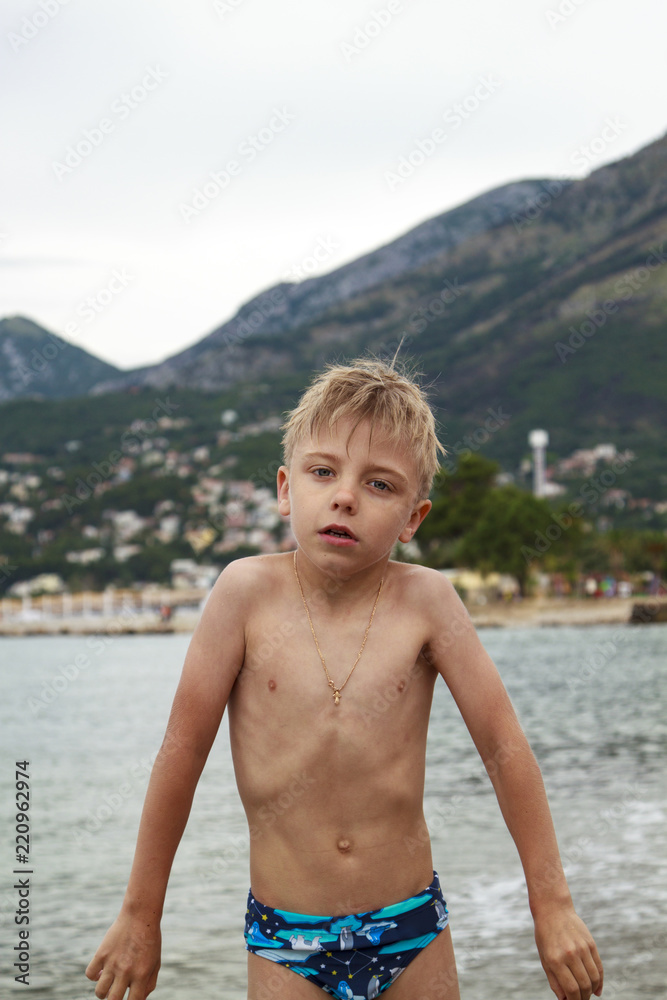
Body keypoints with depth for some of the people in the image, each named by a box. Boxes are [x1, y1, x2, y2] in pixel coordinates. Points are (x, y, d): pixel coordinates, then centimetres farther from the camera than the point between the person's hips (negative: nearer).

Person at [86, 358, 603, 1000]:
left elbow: (504, 747, -3)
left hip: (412, 926, 1)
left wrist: (552, 906, -1)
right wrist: (140, 916, 0)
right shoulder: (248, 591, -10)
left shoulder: (424, 599, -8)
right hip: (284, 939, -1)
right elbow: (183, 750, -5)